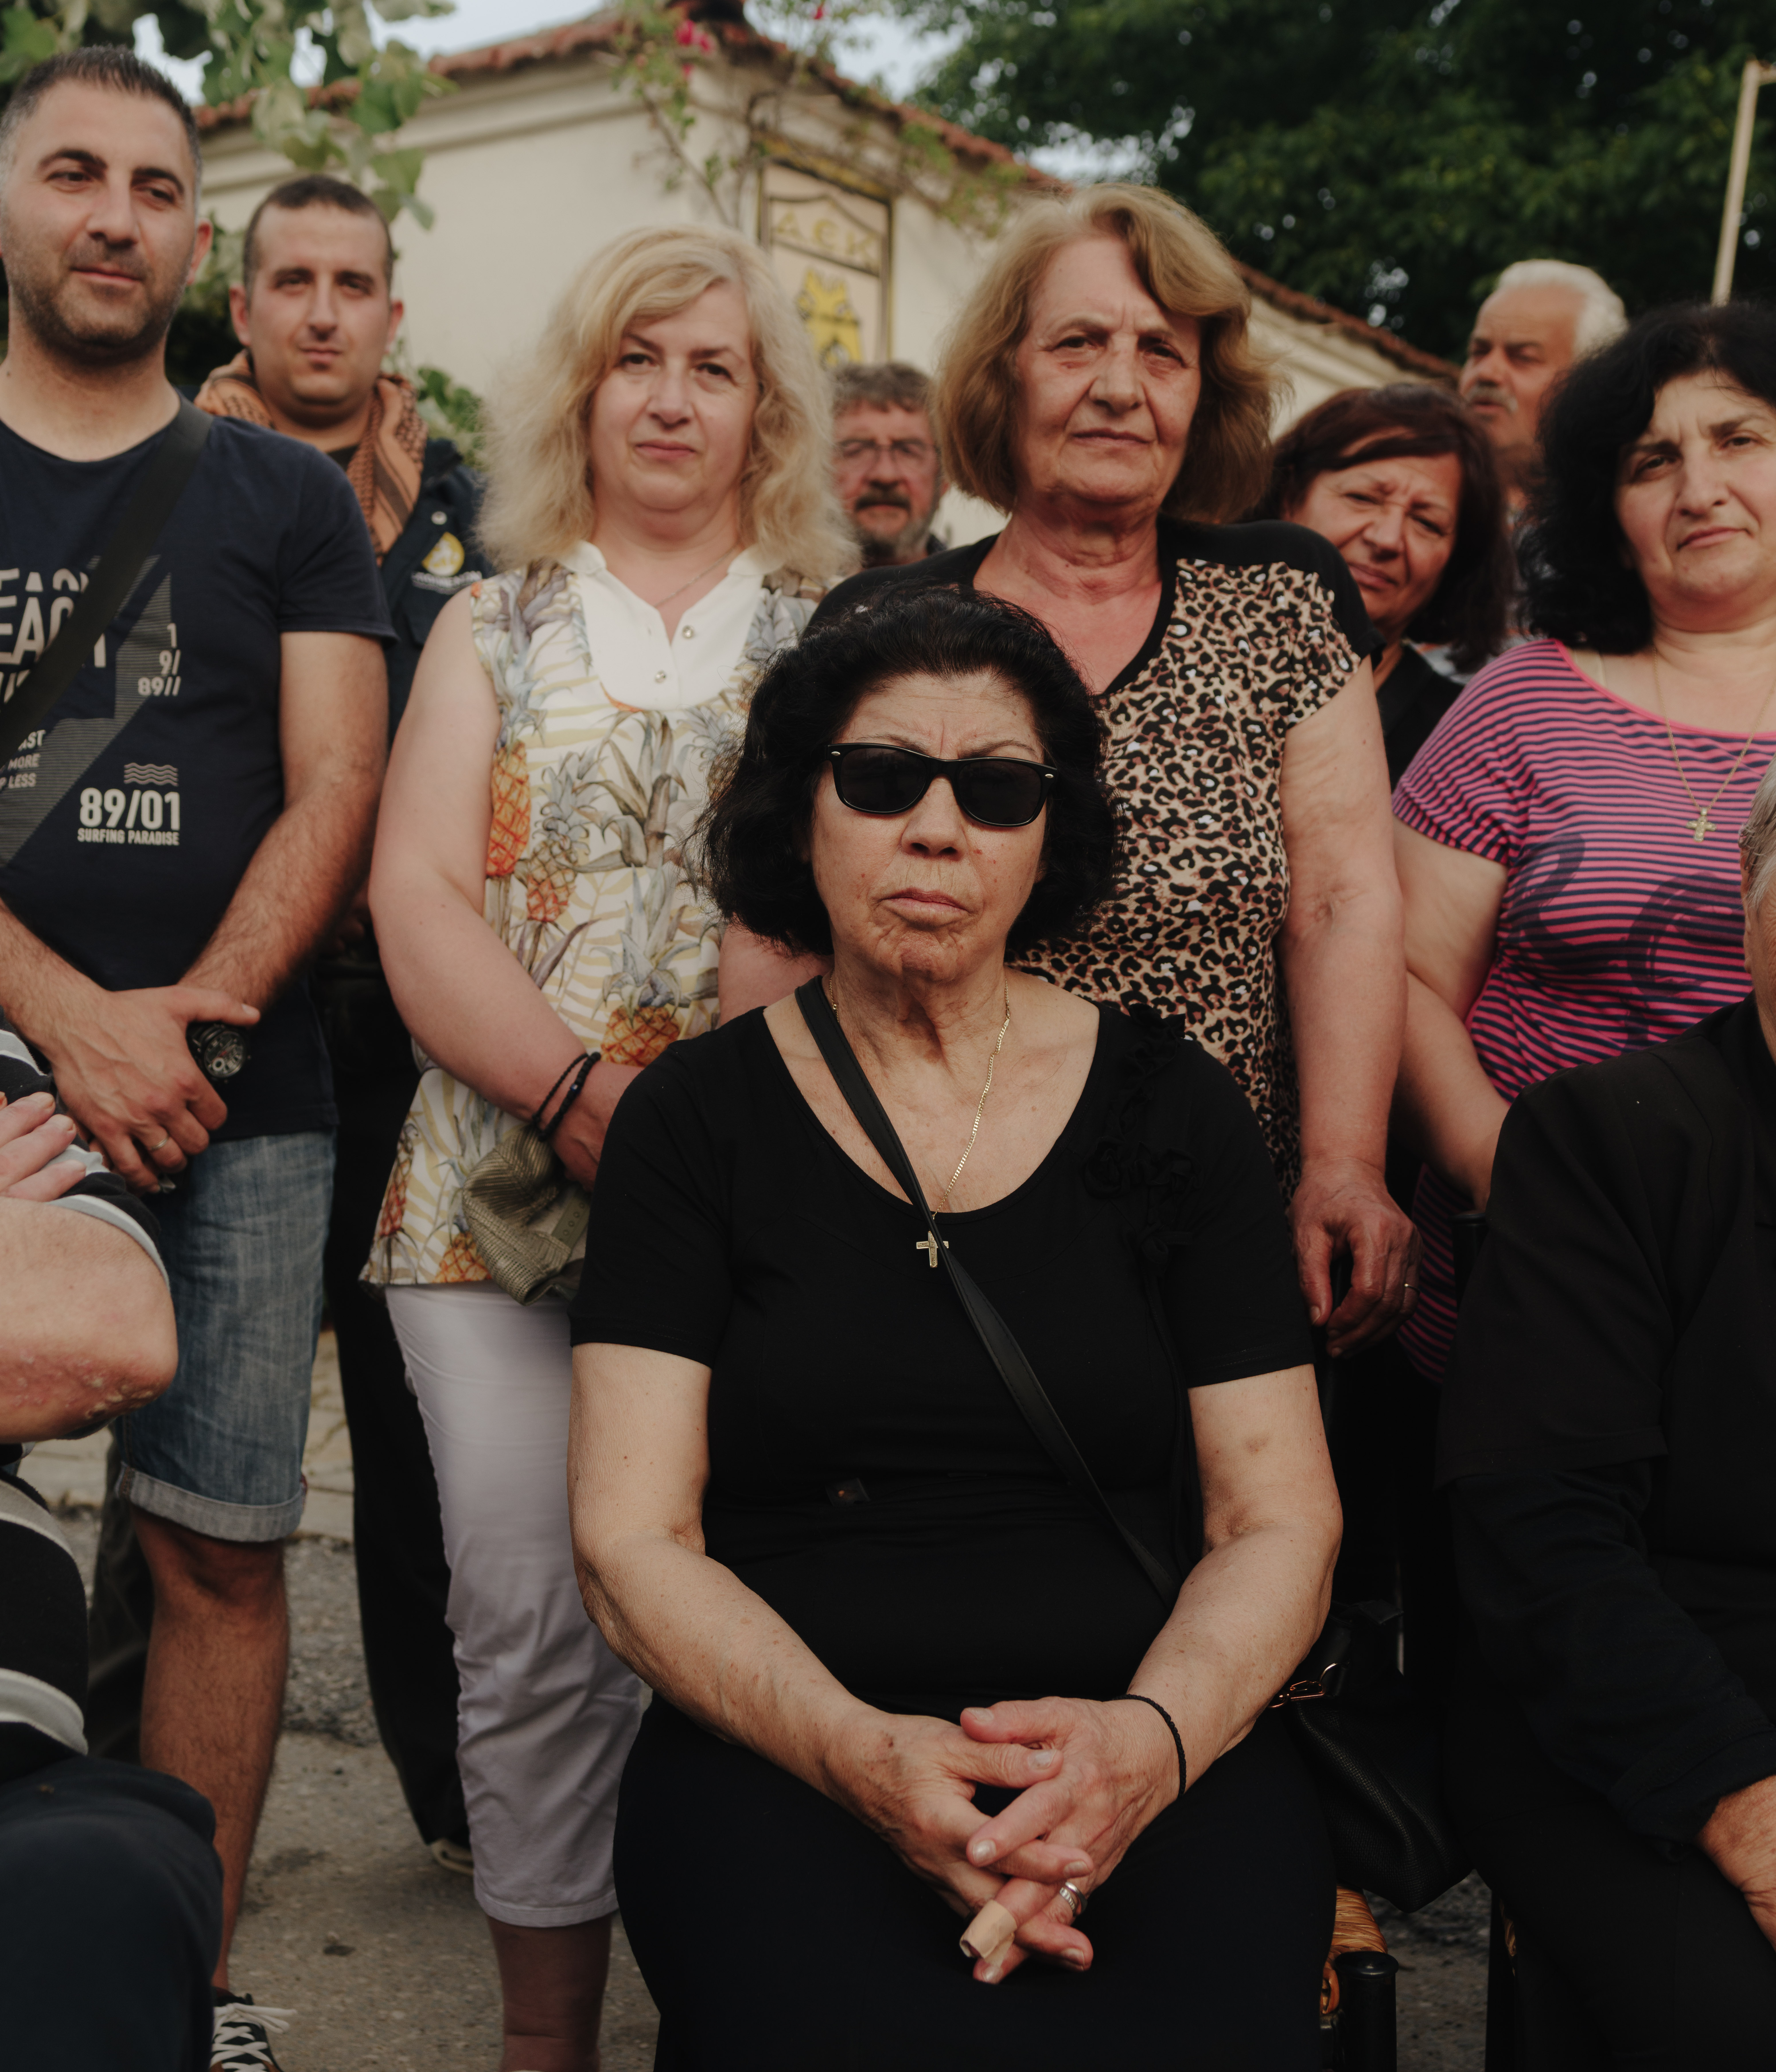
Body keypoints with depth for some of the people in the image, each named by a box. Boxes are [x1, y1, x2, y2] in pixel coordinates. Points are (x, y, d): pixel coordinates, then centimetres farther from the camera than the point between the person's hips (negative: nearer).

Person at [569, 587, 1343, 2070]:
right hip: (781, 1763, 0)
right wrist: (861, 1753, -19)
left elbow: (1280, 1521, 5)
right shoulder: (698, 1118, 4)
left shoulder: (1173, 1109, 8)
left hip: (1159, 1760, 1)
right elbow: (632, 1537, -2)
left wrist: (1150, 1741, -16)